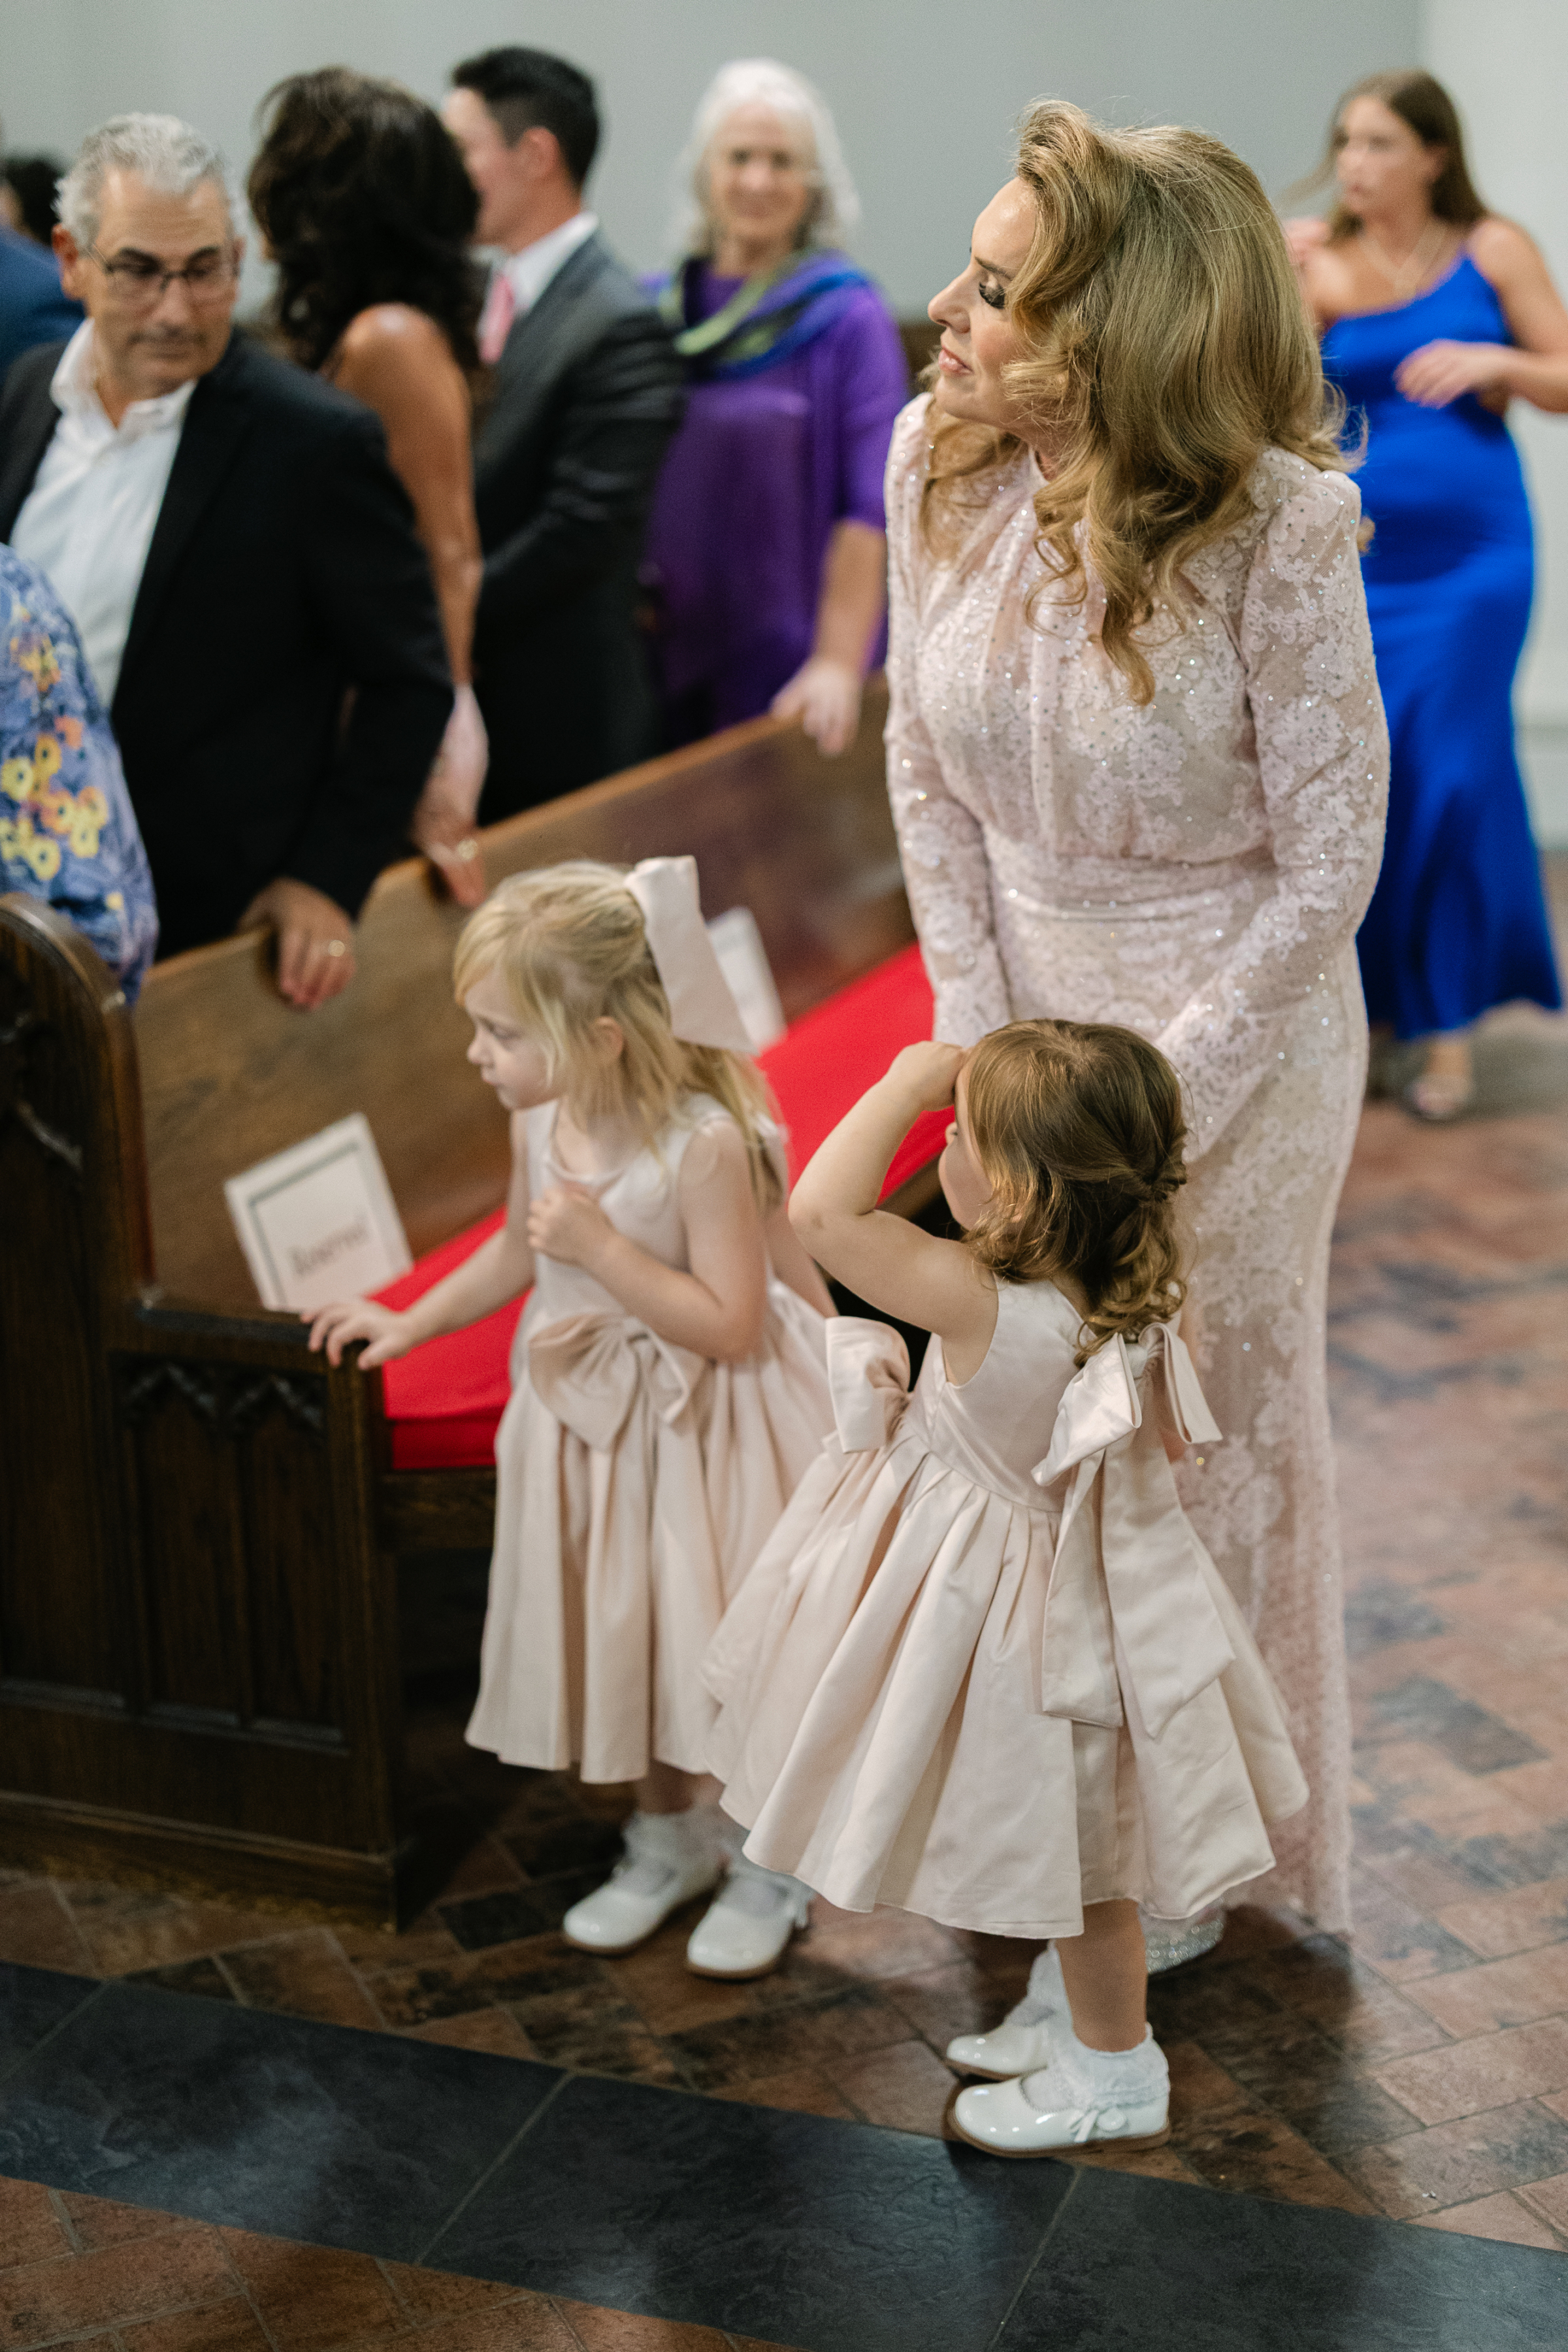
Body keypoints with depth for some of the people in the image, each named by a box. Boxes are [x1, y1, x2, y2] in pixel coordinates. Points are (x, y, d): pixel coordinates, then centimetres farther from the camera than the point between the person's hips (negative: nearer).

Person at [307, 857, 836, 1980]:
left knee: (729, 1637, 7)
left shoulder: (705, 1144, -28)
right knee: (624, 1631, 18)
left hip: (705, 1426, -6)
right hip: (594, 1422, 7)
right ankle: (672, 1837, 41)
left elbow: (731, 1327, -28)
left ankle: (771, 1862, 30)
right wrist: (411, 1322, 12)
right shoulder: (541, 1123, -7)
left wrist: (603, 1247, -32)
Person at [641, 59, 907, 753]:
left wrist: (837, 665, -19)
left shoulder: (848, 318, -6)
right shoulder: (653, 311, 7)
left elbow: (868, 508, -12)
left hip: (784, 672, -4)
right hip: (657, 665, 4)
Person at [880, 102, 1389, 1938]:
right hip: (1027, 1007, 4)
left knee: (1211, 1424, 11)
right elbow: (924, 765, 0)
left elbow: (1328, 864, -17)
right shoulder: (939, 457, -10)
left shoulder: (1275, 522, -24)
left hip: (1236, 1029, -4)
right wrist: (983, 1039, -5)